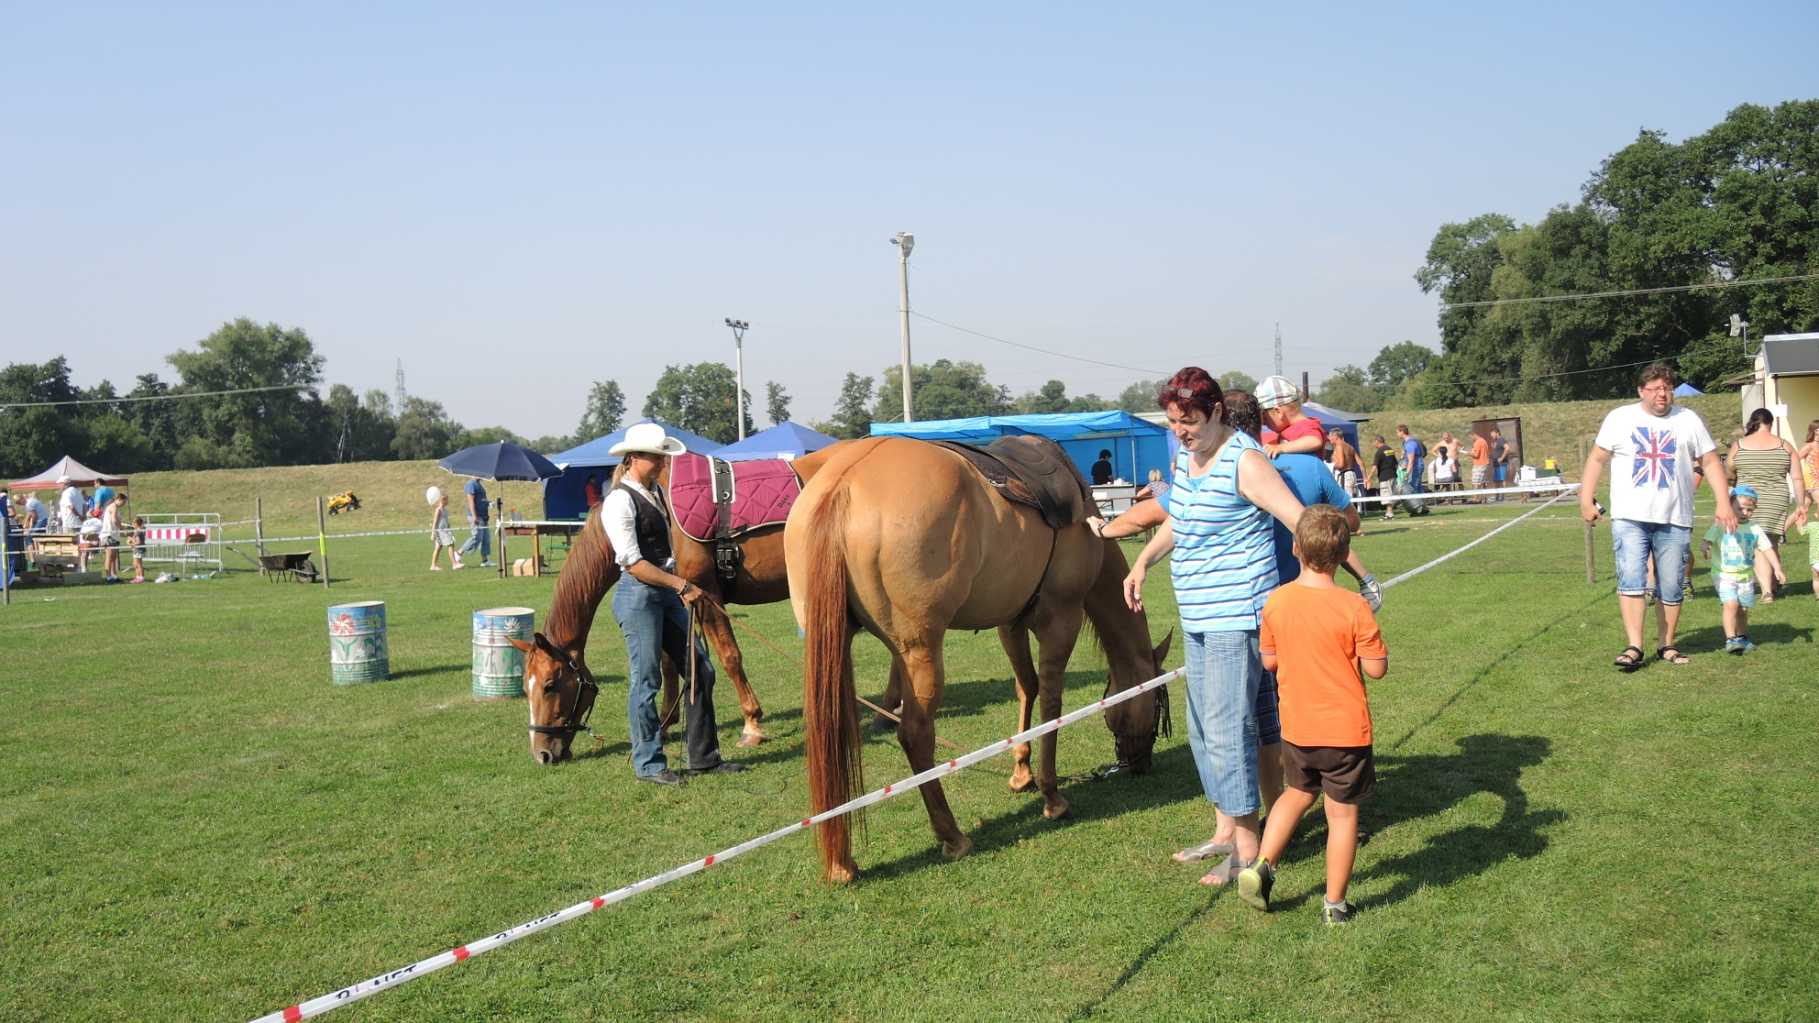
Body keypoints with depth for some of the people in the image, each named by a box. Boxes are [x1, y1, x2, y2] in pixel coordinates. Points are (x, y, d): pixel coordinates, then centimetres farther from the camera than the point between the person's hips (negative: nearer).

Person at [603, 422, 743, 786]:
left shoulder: (657, 492, 13)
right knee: (646, 680, -1)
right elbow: (632, 562, -19)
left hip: (668, 593, 9)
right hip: (639, 595, -9)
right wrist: (681, 584, -18)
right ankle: (648, 764, 12)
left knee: (701, 670, 8)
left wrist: (681, 585, 14)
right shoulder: (620, 501, -14)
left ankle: (704, 757, 18)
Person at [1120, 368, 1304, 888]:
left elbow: (1303, 523, -23)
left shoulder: (1245, 461, -17)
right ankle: (1224, 830, 30)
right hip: (1197, 616, 10)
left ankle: (1248, 848, 3)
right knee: (1203, 727, 16)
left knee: (1228, 728, -8)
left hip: (1235, 615, -9)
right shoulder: (1186, 456, 10)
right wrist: (1142, 563, 21)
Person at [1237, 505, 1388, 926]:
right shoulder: (1353, 608, -17)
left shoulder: (1276, 602, -7)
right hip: (1346, 730, -3)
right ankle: (1335, 904, 18)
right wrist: (1373, 641, 6)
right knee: (1342, 813, 10)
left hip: (1296, 728, 4)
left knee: (1298, 793, 27)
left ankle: (1261, 865, 14)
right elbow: (1377, 668, -11)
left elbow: (1269, 661, 3)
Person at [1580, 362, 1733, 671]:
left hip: (1675, 520, 2)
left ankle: (1667, 645, 20)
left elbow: (1711, 462, 10)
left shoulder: (1689, 420, 9)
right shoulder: (1619, 418, 5)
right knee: (1630, 580, -12)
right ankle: (1634, 647, -12)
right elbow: (1597, 459, 8)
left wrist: (1723, 503, 0)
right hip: (1629, 518, -2)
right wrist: (1586, 499, 1)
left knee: (1672, 587, 6)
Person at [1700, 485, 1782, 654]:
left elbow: (1767, 549, 5)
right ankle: (1730, 639, -16)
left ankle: (1742, 638, 32)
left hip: (1746, 575, 4)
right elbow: (1708, 540, -11)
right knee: (1731, 604, -19)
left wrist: (1777, 568, -4)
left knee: (1743, 609, 13)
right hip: (1724, 574, -4)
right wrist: (1704, 547, -36)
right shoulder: (1721, 526, -6)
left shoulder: (1755, 529, 4)